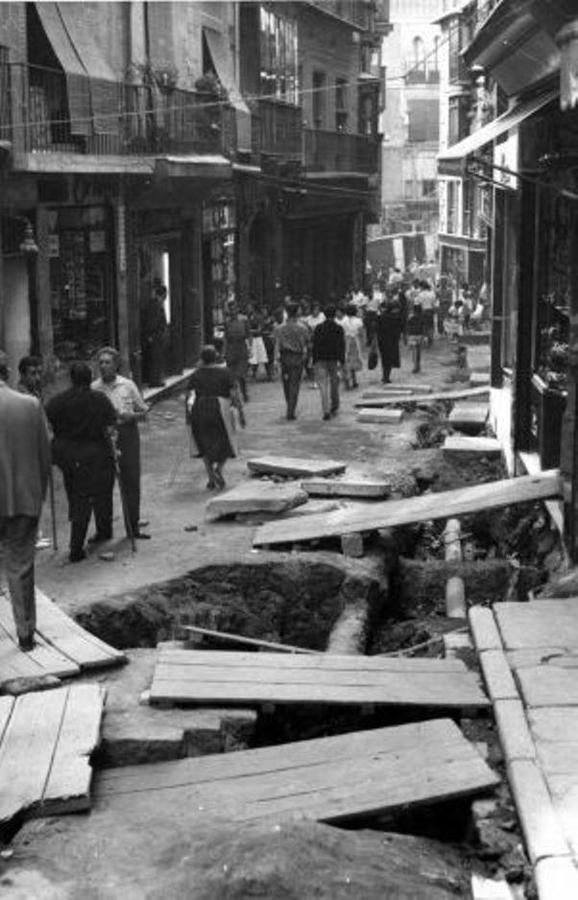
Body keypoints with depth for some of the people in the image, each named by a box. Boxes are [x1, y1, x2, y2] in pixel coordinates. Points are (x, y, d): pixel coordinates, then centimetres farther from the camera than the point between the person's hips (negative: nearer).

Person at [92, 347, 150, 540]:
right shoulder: (93, 389, 4)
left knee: (131, 481, 0)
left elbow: (143, 413, 8)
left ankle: (133, 526, 10)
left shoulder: (128, 385, 4)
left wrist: (130, 415, -12)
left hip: (127, 433, 0)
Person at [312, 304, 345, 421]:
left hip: (321, 360, -1)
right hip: (334, 360, 1)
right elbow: (342, 345, -6)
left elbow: (314, 345, -2)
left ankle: (326, 411, -14)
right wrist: (341, 360, -3)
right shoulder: (339, 329, -2)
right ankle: (334, 408, 28)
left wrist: (314, 360, 4)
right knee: (334, 385, 17)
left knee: (323, 386, -3)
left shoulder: (318, 328, -2)